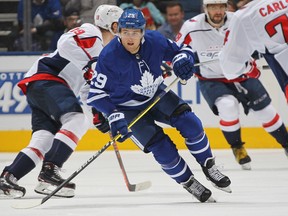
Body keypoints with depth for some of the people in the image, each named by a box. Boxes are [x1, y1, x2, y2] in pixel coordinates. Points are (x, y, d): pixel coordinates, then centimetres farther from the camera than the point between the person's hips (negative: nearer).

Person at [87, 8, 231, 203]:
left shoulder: (154, 41, -19)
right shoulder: (109, 57, -28)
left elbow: (180, 51, -2)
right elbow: (96, 93, -21)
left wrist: (183, 58, -26)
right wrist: (114, 116, -32)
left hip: (156, 94, 4)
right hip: (128, 109, -3)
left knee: (190, 123, -14)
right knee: (163, 149, -15)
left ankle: (209, 167, 8)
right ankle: (188, 183, 8)